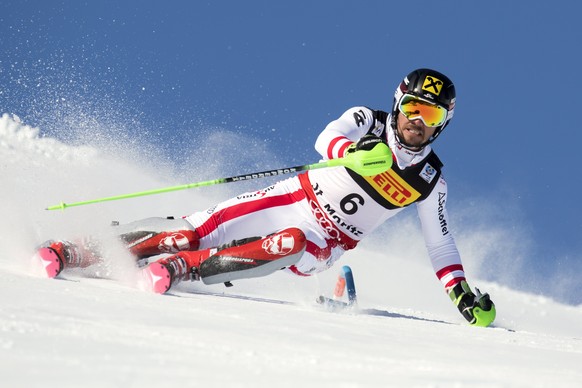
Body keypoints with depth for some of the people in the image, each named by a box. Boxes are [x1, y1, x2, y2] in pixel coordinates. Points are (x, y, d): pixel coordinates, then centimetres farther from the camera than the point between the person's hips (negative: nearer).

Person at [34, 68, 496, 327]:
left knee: (291, 245, -36)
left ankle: (183, 267, -33)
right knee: (198, 229, -18)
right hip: (292, 200, 0)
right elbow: (328, 138, -26)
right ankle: (80, 251, -13)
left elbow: (440, 243, 8)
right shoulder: (366, 120, -5)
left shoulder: (431, 181, 0)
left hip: (320, 246, 1)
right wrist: (354, 151, -48)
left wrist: (463, 293, -3)